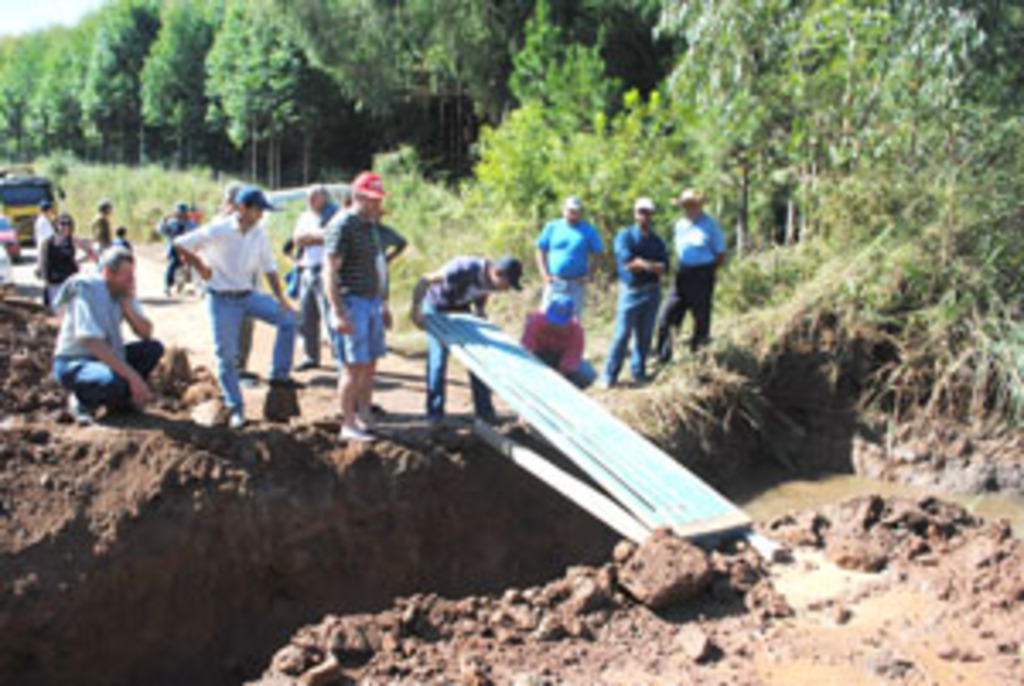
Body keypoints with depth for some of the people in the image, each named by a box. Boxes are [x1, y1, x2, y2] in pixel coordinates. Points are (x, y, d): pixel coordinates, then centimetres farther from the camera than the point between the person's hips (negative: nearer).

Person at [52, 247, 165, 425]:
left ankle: (119, 399, 2)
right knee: (114, 383, -37)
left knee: (154, 348, -4)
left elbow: (146, 333, -1)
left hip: (106, 358, 8)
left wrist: (127, 304, -17)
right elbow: (93, 344, -30)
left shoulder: (123, 293, 1)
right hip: (73, 364, -8)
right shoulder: (88, 292, -22)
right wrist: (132, 376, -34)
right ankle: (81, 399, -4)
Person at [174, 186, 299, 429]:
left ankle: (280, 374, 3)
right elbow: (180, 244, -13)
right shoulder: (218, 231, -16)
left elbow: (269, 267, 5)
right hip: (222, 299, -5)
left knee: (287, 318, -8)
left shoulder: (259, 232, -1)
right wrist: (200, 266, -10)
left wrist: (280, 297, -2)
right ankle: (235, 407, 12)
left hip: (247, 294, 5)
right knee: (226, 354, -1)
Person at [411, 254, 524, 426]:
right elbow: (424, 281, -32)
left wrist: (480, 311, -6)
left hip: (461, 308, 6)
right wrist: (416, 310, -33)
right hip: (437, 307, -6)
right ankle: (435, 414, 1)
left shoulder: (492, 280, -17)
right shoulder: (463, 269, -38)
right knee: (438, 358, -10)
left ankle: (484, 410, 6)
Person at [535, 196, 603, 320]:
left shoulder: (589, 230, 3)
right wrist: (545, 274, -3)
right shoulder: (552, 227, 5)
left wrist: (588, 276, -7)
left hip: (577, 283, 0)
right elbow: (541, 251, 7)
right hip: (555, 282, 1)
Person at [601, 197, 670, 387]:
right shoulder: (625, 236, 0)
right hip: (631, 291, -4)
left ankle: (639, 373, 19)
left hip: (651, 292, 4)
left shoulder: (657, 241, 12)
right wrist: (651, 265, -10)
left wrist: (640, 263, -16)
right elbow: (627, 261, -15)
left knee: (645, 336, 8)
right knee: (622, 335, -6)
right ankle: (610, 377, 0)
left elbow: (664, 266, -2)